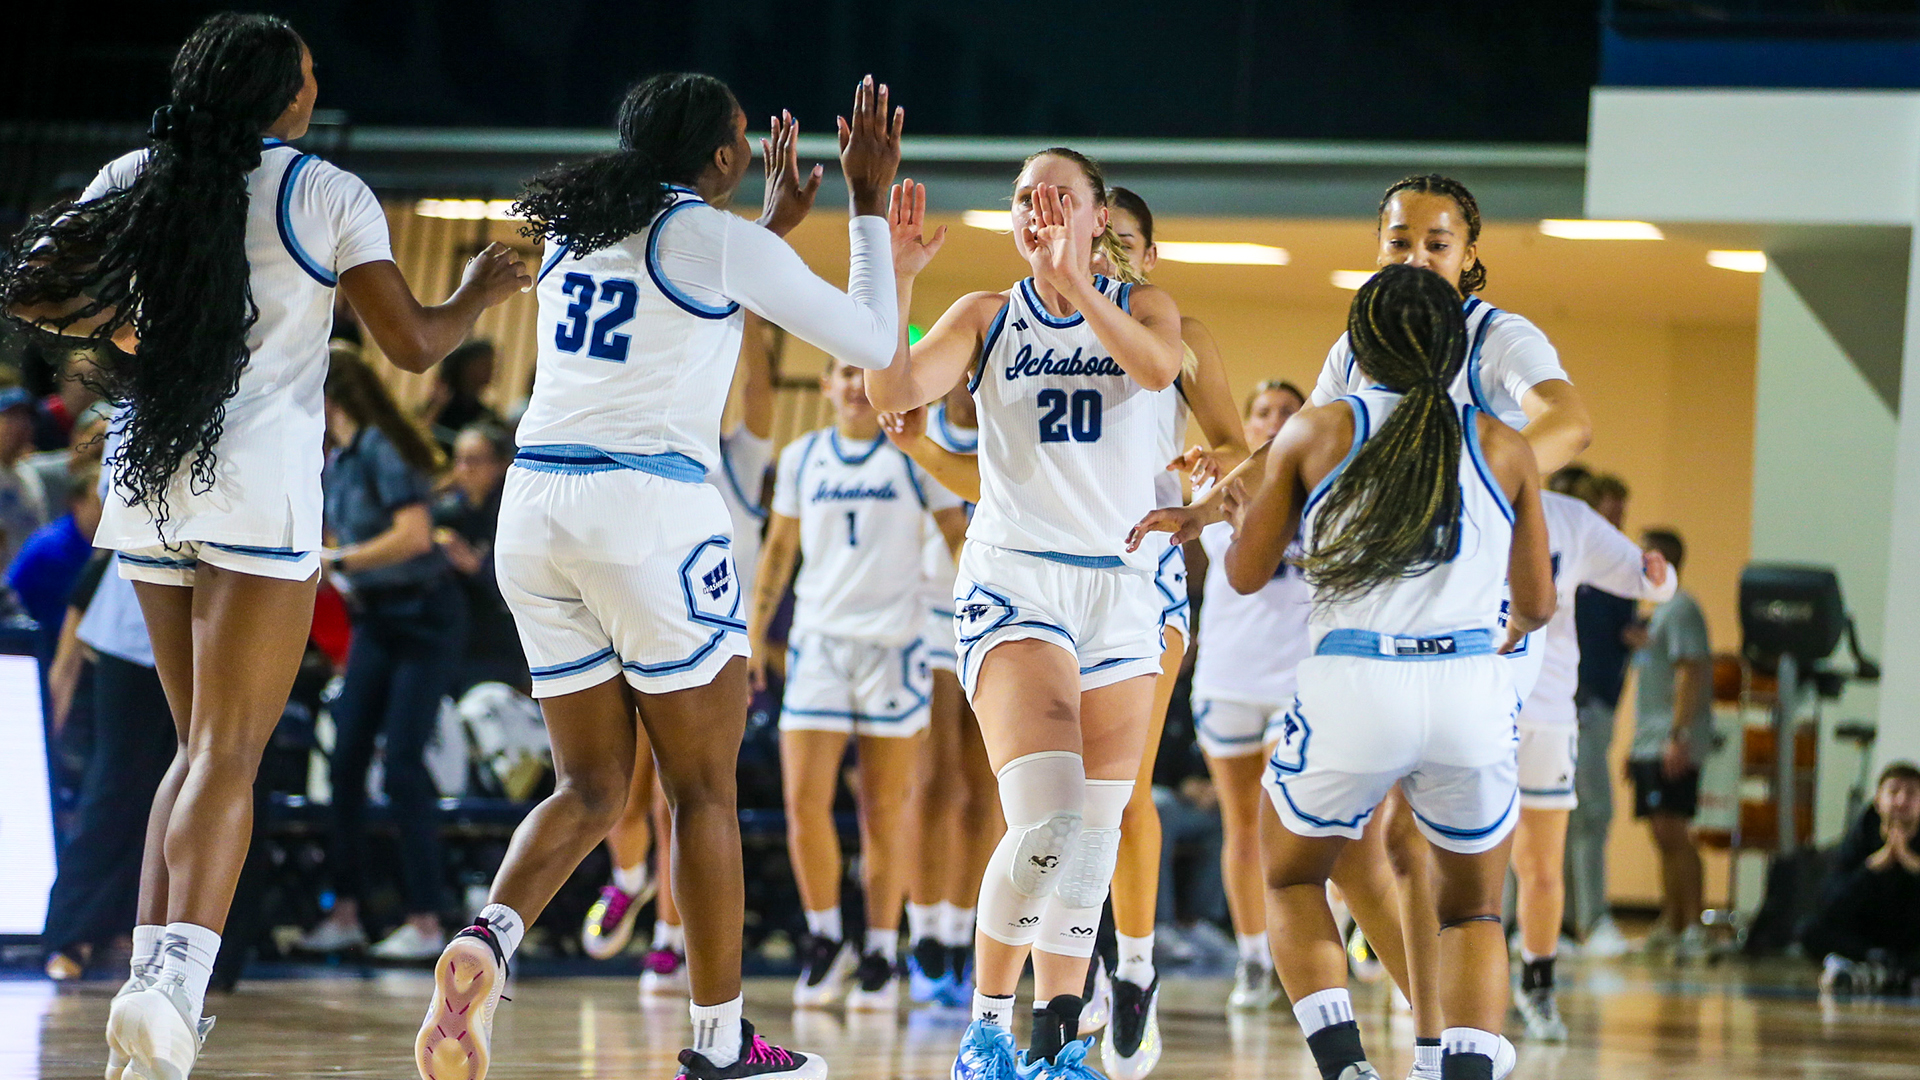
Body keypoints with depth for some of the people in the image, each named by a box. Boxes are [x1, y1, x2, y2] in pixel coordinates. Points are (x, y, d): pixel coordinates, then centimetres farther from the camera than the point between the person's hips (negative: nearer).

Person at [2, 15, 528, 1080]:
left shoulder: (134, 181, 8)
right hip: (258, 484, -5)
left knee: (201, 743, 18)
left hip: (144, 484, 5)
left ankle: (153, 977, 9)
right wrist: (479, 293, 17)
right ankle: (171, 984, -26)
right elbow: (412, 343, -2)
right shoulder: (326, 194, -3)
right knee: (228, 753, -8)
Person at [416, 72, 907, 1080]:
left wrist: (772, 225, 39)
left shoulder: (572, 233, 15)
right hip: (650, 508, -6)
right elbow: (873, 341, 3)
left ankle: (486, 940, -15)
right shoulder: (715, 238, -5)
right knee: (704, 789, 6)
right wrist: (868, 202, 13)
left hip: (535, 507, 6)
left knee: (590, 786, 13)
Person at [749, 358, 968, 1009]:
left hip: (893, 643, -2)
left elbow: (959, 536, 3)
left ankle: (881, 955, 10)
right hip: (817, 639, 2)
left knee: (885, 809, 1)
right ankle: (824, 940, 8)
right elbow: (779, 548, 18)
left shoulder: (915, 456, 3)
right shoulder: (801, 459, 10)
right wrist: (753, 636, 15)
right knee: (804, 800, -9)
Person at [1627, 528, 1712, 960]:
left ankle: (1693, 926, -14)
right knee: (1664, 836, 9)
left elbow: (1692, 673, -18)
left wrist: (1677, 738, -24)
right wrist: (1638, 747, 24)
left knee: (1673, 832, -13)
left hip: (1672, 747, -10)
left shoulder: (1680, 609, -9)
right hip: (1650, 744, 10)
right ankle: (1670, 925, 12)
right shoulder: (1658, 612, 22)